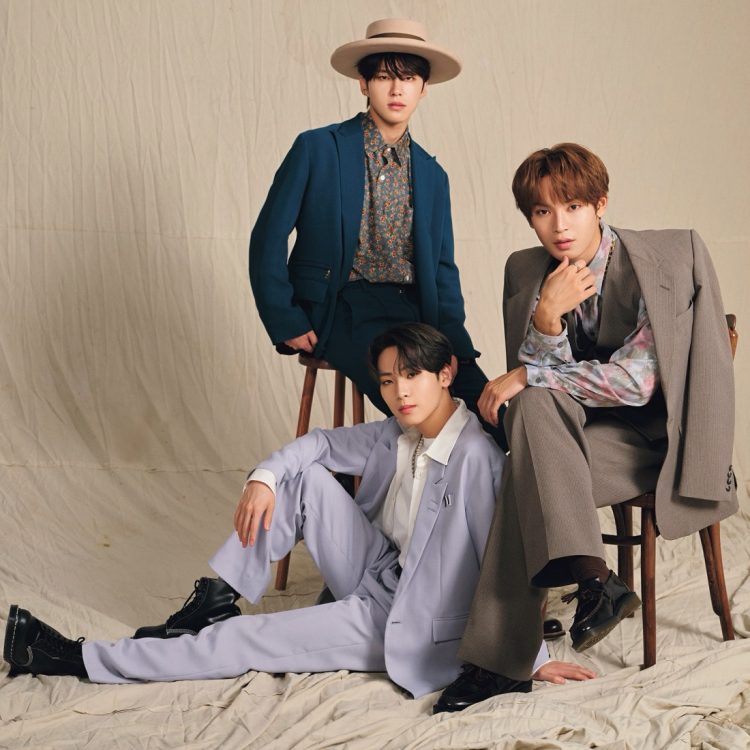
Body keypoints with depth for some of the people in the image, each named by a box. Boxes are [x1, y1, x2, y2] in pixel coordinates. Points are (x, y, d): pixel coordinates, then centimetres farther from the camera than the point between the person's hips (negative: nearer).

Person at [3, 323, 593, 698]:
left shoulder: (475, 457, -23)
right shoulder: (398, 436, 1)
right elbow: (321, 443, 13)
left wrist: (533, 656, -19)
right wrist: (263, 478, -6)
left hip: (403, 622, -8)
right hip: (376, 576, 8)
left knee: (251, 640, -11)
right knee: (303, 476, -5)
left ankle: (78, 661, -4)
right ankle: (217, 600, -1)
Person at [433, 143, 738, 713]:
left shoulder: (666, 258, -14)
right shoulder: (525, 271, 0)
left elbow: (636, 379, -18)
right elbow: (536, 375, -6)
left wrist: (527, 378, -16)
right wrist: (547, 315, -26)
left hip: (661, 438, -5)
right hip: (587, 431, 5)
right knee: (534, 404, -28)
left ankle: (503, 659, -21)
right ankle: (591, 577, -30)